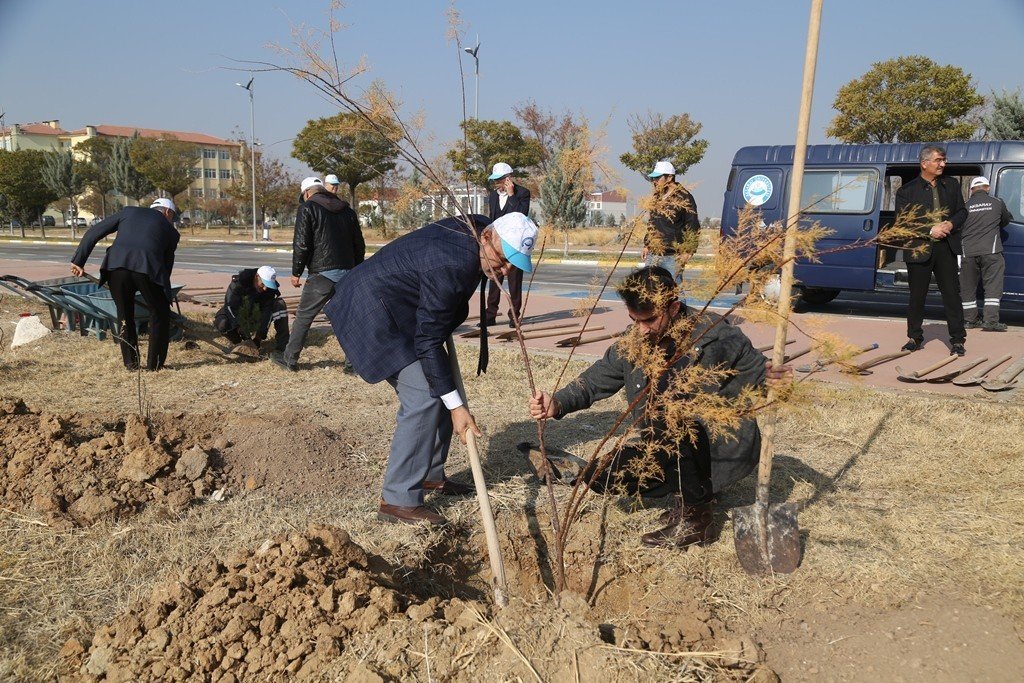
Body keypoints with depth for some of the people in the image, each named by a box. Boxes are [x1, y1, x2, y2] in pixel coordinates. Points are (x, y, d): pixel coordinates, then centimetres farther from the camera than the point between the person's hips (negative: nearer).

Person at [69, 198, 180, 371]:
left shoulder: (129, 211, 28)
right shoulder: (170, 231, 24)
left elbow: (94, 232, 20)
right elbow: (166, 266, 27)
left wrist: (78, 261, 19)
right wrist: (165, 291, 37)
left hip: (116, 266, 2)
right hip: (147, 270, -2)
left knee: (124, 313, 21)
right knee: (159, 313, 19)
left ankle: (131, 363, 25)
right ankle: (154, 364, 19)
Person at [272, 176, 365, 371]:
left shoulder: (307, 208, -1)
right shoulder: (347, 211, 16)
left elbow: (301, 244, -8)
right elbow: (359, 245, 16)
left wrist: (296, 272, 1)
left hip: (322, 274, -5)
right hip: (348, 273, 5)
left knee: (303, 317, 5)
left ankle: (290, 359, 12)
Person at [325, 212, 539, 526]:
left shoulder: (475, 227, -4)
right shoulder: (450, 265, -32)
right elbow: (428, 342, -29)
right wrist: (456, 406, -27)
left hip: (400, 312, 10)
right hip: (374, 314, -10)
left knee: (441, 390, 10)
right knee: (423, 398, -16)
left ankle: (429, 475, 24)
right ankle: (397, 501, -10)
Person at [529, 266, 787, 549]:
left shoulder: (717, 337, -18)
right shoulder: (632, 345, -3)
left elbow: (760, 372, -9)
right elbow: (595, 380, 2)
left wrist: (772, 377, -34)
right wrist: (558, 404, -16)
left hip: (726, 447, -6)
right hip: (673, 450, 6)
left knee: (664, 420, -34)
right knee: (599, 476, -7)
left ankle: (696, 514, -14)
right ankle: (691, 491, 8)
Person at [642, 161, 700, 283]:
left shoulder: (684, 198, -8)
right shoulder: (657, 196, 15)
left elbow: (693, 228, -9)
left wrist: (687, 252, -14)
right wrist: (646, 246, 19)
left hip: (672, 256, -7)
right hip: (652, 255, 7)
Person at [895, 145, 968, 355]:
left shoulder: (952, 185, 10)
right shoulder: (907, 191, -3)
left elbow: (962, 211, 15)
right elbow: (902, 223, -7)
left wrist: (951, 224, -7)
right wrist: (930, 231, -16)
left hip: (946, 247, 2)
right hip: (919, 249, -2)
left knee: (952, 294, 2)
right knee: (917, 296, 7)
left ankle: (957, 340, 8)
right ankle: (914, 338, 20)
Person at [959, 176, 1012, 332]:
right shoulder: (997, 202, 6)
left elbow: (959, 228, 11)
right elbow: (1006, 220, 23)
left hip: (968, 252, 1)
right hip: (990, 251, -1)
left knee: (968, 288, 11)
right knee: (993, 286, 1)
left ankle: (969, 319, 17)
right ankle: (991, 320, -6)